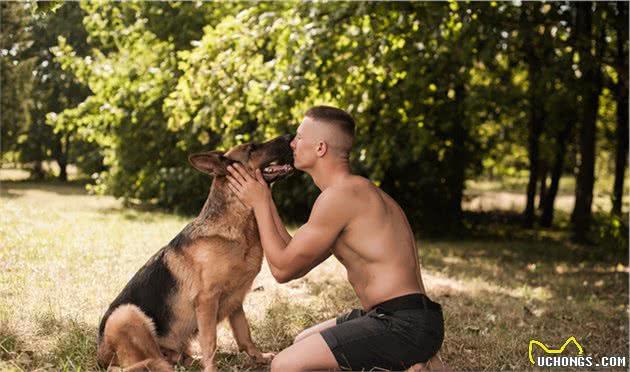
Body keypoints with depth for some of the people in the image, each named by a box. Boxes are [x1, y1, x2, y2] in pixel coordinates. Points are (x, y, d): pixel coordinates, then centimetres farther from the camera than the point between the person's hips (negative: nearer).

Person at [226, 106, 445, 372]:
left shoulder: (339, 195, -15)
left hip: (403, 325, -10)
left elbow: (283, 269, -10)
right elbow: (296, 264, 17)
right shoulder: (356, 190, 17)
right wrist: (265, 201, 17)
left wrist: (260, 203, 0)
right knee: (302, 342, 26)